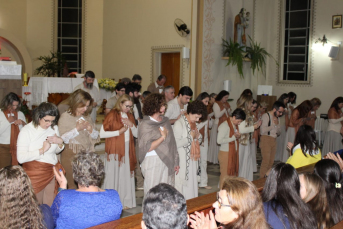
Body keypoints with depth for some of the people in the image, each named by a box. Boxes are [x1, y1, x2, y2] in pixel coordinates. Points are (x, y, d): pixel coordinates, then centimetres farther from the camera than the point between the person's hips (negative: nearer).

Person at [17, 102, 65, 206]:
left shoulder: (54, 128, 6)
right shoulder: (27, 131, -11)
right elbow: (21, 158, -20)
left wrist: (60, 142, -4)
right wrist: (42, 150, -22)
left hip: (52, 172, 5)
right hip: (35, 174, -4)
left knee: (50, 206, 7)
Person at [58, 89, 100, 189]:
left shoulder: (87, 117, 14)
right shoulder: (65, 117, -3)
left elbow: (96, 136, 15)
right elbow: (63, 138, -13)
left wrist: (90, 129, -4)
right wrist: (77, 129, -15)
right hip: (71, 155, -5)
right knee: (73, 185, -3)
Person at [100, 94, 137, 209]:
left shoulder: (130, 116, 13)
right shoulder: (112, 115, -6)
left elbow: (136, 134, 12)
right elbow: (102, 133, -13)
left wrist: (131, 125, -6)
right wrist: (119, 132, -13)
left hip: (127, 150, 6)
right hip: (115, 150, -5)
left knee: (126, 175, 8)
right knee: (113, 176, -3)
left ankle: (125, 202, 18)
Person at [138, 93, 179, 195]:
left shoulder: (165, 120, 10)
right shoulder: (145, 124, -8)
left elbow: (171, 142, 11)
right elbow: (148, 148, -16)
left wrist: (175, 162, 9)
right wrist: (163, 136, -12)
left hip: (168, 162, 5)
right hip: (153, 162, -5)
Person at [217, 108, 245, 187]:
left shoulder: (235, 125, 10)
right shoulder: (224, 126, -17)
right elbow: (219, 140, -24)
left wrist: (237, 136, -1)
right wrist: (233, 137, -20)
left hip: (233, 153, 9)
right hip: (225, 153, -8)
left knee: (233, 173, 11)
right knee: (225, 175, -1)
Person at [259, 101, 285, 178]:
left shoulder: (277, 118, 16)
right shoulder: (266, 116, -8)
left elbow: (278, 133, 19)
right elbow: (263, 130, -19)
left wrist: (277, 124, 0)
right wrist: (273, 125, -9)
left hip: (274, 140, 8)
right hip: (266, 139, -8)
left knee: (271, 162, 6)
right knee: (266, 161, -12)